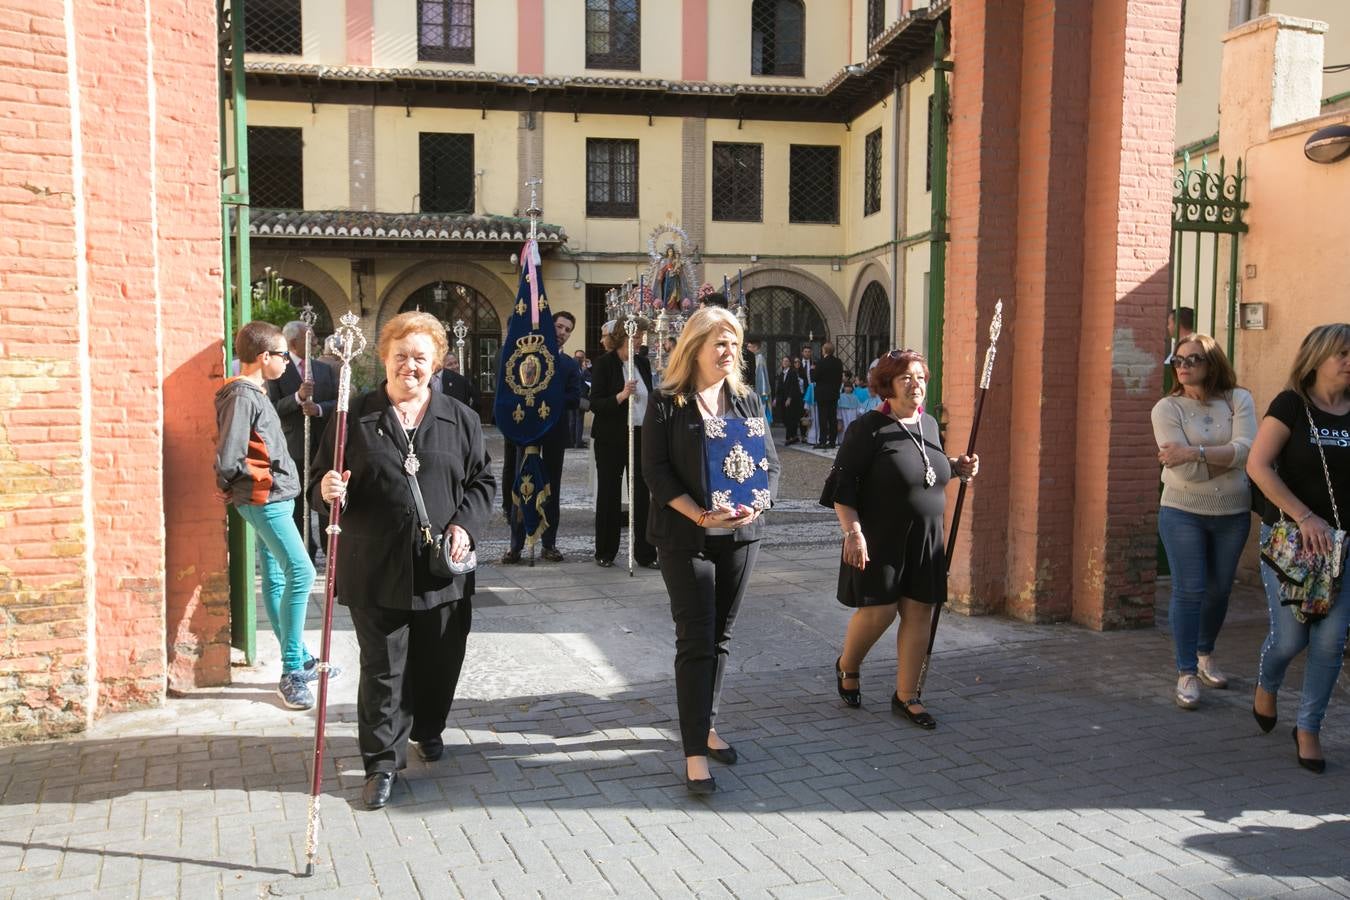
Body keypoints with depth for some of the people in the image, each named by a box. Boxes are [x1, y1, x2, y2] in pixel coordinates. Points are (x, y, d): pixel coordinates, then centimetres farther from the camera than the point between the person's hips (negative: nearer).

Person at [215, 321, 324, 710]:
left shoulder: (256, 392, 14)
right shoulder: (242, 396, -16)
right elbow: (227, 460, -21)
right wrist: (257, 478, -7)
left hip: (275, 499, 10)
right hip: (264, 500, -10)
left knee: (276, 579, 14)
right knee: (300, 572, -15)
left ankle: (301, 661, 22)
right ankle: (291, 673, -10)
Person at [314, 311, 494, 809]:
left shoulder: (460, 419, 6)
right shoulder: (356, 417, 2)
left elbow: (482, 481, 9)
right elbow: (324, 481, 6)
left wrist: (466, 525, -7)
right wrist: (328, 489, -17)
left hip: (443, 568, 2)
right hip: (377, 567, -2)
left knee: (438, 662, 15)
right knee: (382, 668, 3)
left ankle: (427, 729, 40)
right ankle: (383, 762, 15)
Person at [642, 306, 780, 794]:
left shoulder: (747, 400, 8)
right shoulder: (666, 403, -4)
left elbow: (769, 463, 6)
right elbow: (655, 470, -9)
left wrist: (755, 506, -13)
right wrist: (701, 516, -20)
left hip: (740, 534, 4)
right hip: (685, 537, -4)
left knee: (720, 635, 13)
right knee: (695, 640, -5)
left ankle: (707, 725, 29)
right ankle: (695, 751, 0)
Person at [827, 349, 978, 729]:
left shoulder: (929, 424, 10)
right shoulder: (869, 428, -12)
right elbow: (844, 485, -14)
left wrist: (956, 467, 6)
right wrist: (853, 532, -22)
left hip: (925, 540, 6)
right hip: (880, 539, -6)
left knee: (919, 613, 6)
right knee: (878, 610, -4)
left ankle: (905, 696, 18)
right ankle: (846, 668, 27)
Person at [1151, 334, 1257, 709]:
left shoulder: (1238, 400, -3)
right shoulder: (1167, 408, -9)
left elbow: (1247, 449, -19)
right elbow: (1187, 472, -17)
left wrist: (1195, 451, -27)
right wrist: (1228, 456, -11)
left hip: (1233, 513, 3)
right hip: (1183, 513, -2)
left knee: (1218, 590, 15)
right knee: (1188, 591, -5)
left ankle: (1205, 655, 37)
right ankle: (1186, 674, 4)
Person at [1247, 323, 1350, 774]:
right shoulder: (1292, 404, -6)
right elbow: (1257, 465, -15)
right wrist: (1305, 518, -19)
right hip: (1288, 536, -3)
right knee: (1290, 637, 0)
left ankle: (1309, 728, 16)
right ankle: (1266, 685, 33)